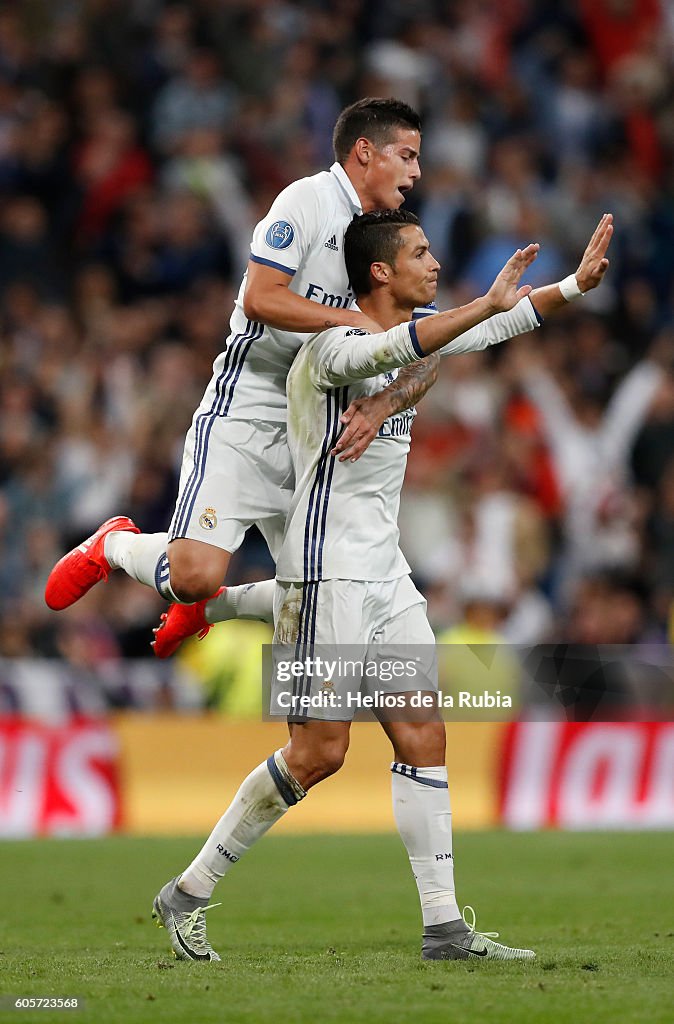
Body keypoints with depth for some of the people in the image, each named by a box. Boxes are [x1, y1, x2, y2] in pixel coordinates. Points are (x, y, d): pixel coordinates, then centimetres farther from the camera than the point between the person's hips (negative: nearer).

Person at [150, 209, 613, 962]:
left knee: (423, 737, 2)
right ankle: (187, 895, 4)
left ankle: (444, 926, 2)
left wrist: (575, 284, 18)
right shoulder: (333, 347, -15)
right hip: (325, 578, -9)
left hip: (385, 576, 9)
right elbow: (388, 350, -37)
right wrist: (489, 305, -45)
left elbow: (495, 328, 25)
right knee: (318, 753, -8)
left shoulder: (411, 336, 12)